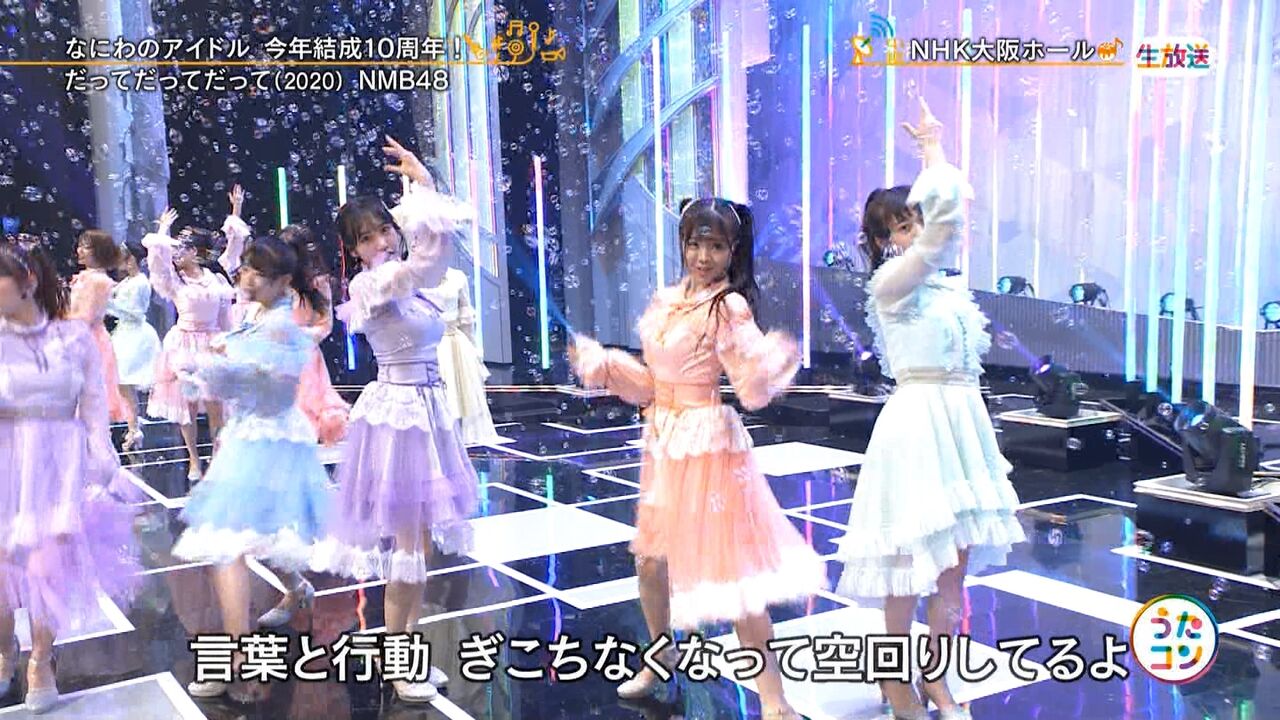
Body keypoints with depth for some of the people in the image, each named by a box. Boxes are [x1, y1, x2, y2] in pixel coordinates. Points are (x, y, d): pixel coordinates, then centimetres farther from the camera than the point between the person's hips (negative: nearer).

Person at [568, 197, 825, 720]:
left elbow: (754, 393, -18)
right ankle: (659, 657, 42)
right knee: (650, 560, 17)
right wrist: (600, 364, 11)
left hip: (709, 445, -7)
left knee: (728, 565, -3)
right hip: (663, 442, 7)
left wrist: (774, 366, -37)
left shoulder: (729, 307, -12)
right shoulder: (665, 301, 8)